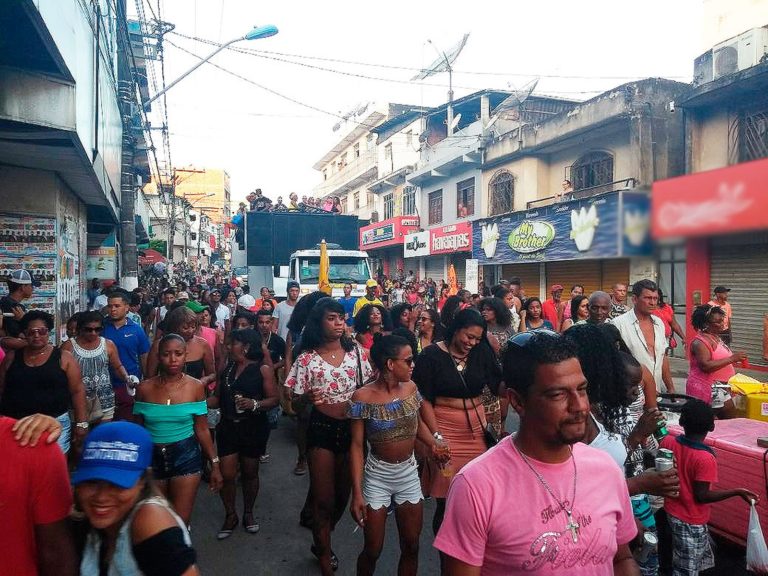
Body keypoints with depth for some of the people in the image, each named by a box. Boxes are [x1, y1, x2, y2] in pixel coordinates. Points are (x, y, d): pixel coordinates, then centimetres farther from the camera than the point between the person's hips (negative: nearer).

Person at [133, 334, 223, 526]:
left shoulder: (195, 387, -6)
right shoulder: (144, 388, -4)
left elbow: (202, 430, -2)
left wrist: (214, 464, -3)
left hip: (186, 456, -2)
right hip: (152, 457, 2)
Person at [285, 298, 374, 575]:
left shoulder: (356, 351, -3)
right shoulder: (307, 358, -10)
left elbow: (370, 386, 6)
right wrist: (308, 398, -22)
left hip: (351, 427, 3)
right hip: (322, 429, -3)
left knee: (343, 492, 17)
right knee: (323, 497, 6)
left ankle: (321, 543, 44)